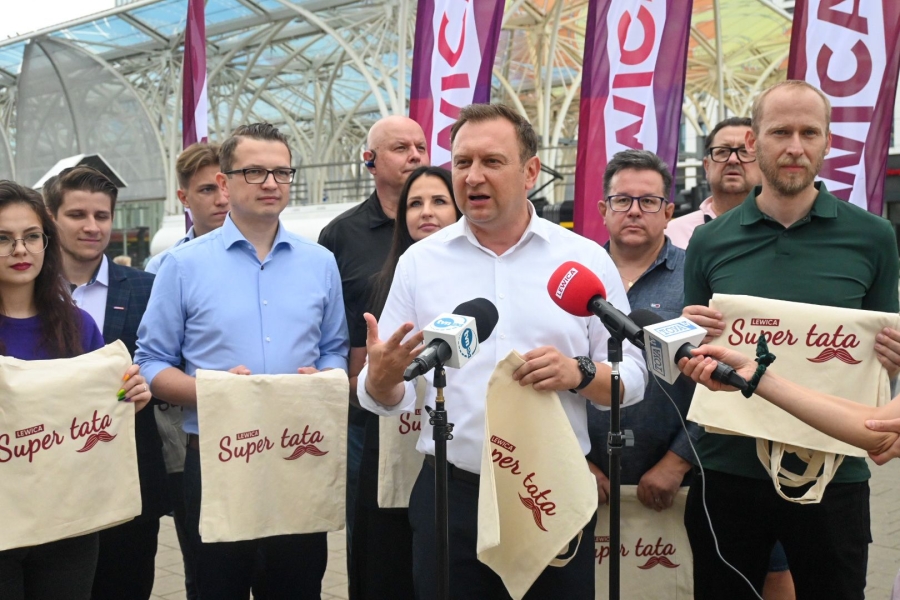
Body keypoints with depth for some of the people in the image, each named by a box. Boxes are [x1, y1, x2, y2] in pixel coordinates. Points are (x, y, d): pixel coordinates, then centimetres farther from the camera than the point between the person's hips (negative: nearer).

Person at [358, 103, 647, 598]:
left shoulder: (587, 259, 2)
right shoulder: (419, 262, 2)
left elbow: (632, 379, 3)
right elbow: (385, 398, 2)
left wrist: (580, 373, -17)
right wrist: (381, 378, -20)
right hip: (450, 496, 0)